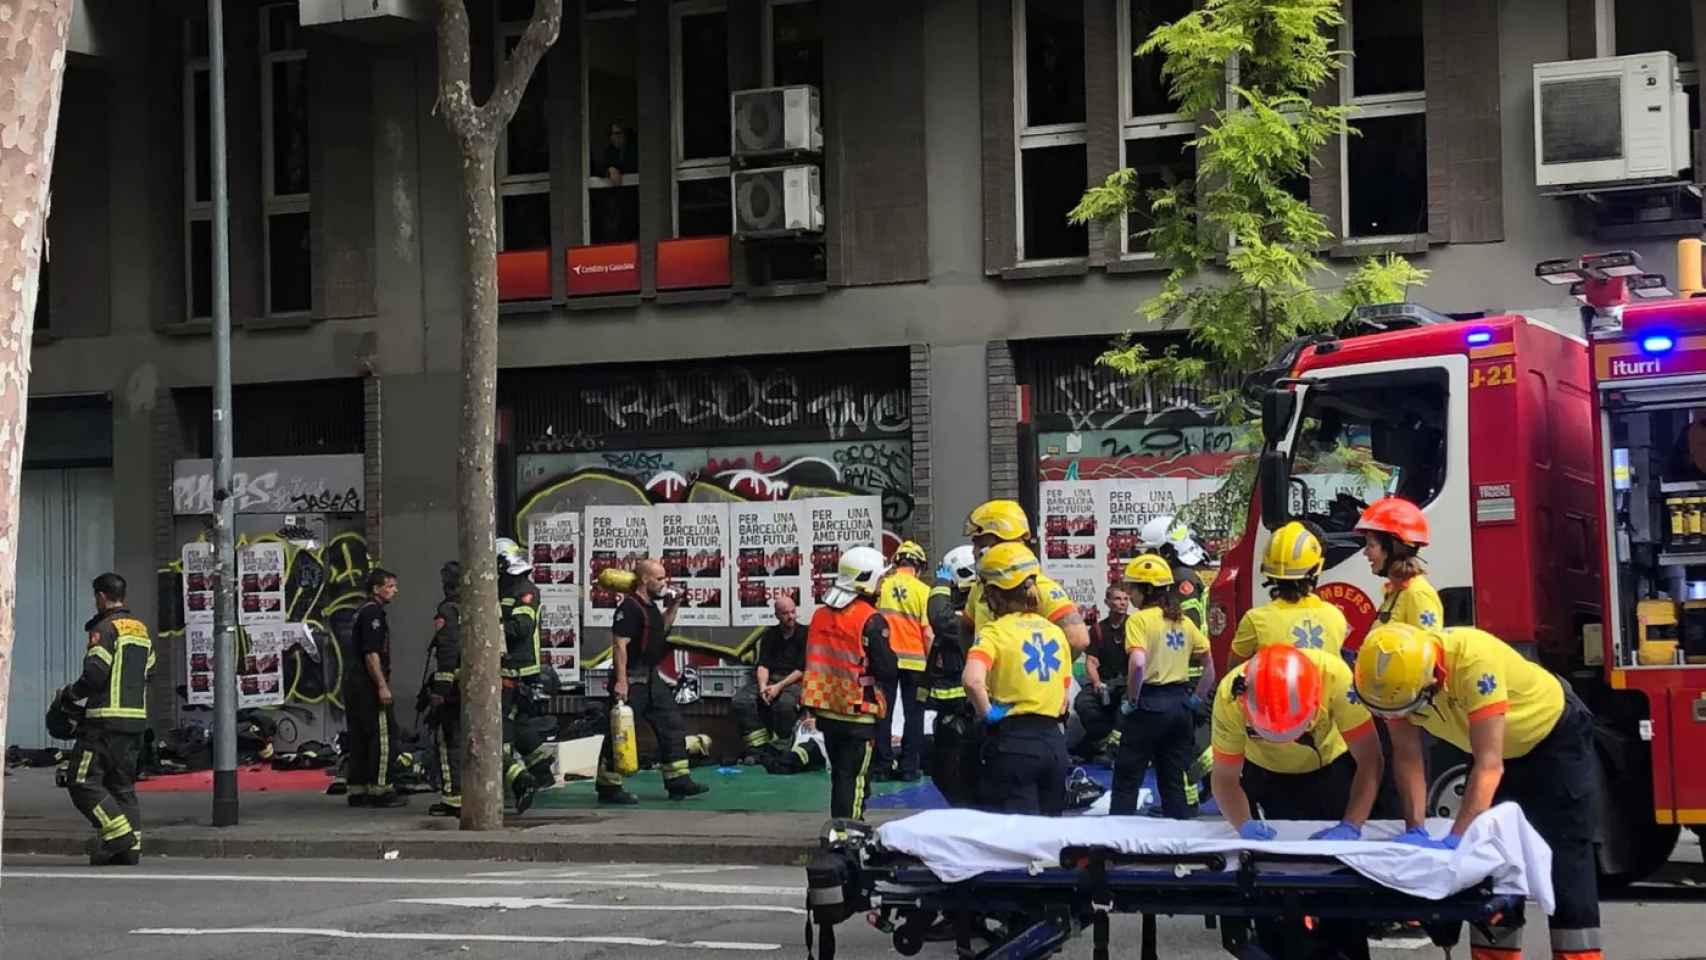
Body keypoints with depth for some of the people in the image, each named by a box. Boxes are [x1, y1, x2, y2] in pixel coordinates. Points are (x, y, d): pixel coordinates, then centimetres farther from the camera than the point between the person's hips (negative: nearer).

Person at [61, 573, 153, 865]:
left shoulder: (105, 628, -9)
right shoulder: (141, 630, 18)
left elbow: (95, 674, -18)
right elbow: (148, 674, 20)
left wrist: (69, 694, -3)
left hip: (106, 720, -9)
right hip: (136, 720, 9)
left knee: (82, 780, -5)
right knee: (123, 784, 12)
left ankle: (118, 833, -15)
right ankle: (130, 849, 8)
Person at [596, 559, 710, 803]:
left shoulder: (651, 605, 13)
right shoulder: (629, 608, -17)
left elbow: (662, 629, 31)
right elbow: (619, 645, -22)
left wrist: (674, 606, 17)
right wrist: (621, 681, -27)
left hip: (651, 677, 10)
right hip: (631, 679, -10)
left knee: (672, 726, 9)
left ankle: (678, 781, 14)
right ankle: (608, 788, 2)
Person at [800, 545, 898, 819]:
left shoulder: (821, 615, 6)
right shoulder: (871, 621, -15)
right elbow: (887, 671, -15)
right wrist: (891, 661, 5)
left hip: (827, 712, 7)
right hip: (859, 714, -7)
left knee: (840, 774, 18)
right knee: (855, 778, -2)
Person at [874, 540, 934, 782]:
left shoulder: (881, 585, -3)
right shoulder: (922, 590, -6)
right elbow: (928, 632, -8)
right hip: (914, 660, -1)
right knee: (913, 714, 9)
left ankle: (882, 766, 9)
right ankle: (909, 766, 8)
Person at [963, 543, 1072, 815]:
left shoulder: (995, 632, -8)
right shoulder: (1056, 632, 11)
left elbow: (973, 680, -25)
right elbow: (1063, 699, 14)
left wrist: (987, 713, -11)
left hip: (1013, 743, -6)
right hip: (1054, 741, 6)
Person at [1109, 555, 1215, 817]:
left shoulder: (1139, 619, -9)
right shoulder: (1183, 621, 10)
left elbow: (1137, 663, -24)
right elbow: (1209, 665, 11)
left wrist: (1131, 701, -13)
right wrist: (1196, 700, 15)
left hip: (1149, 704, -6)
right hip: (1180, 703, 6)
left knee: (1126, 780, 3)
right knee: (1176, 781, 11)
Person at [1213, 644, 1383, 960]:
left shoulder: (1335, 677, -40)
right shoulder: (1230, 697, -35)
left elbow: (1369, 761, -33)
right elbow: (1225, 777, -24)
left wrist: (1351, 826, -43)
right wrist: (1245, 825, -41)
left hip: (1331, 766, -1)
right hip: (1268, 773, 1)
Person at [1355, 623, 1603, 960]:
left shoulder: (1474, 659, -41)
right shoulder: (1397, 670, -23)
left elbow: (1489, 764, -43)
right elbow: (1407, 757, -18)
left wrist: (1454, 840, -49)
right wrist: (1415, 830, -29)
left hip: (1555, 735, -6)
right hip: (1500, 749, 6)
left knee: (1565, 863, -9)